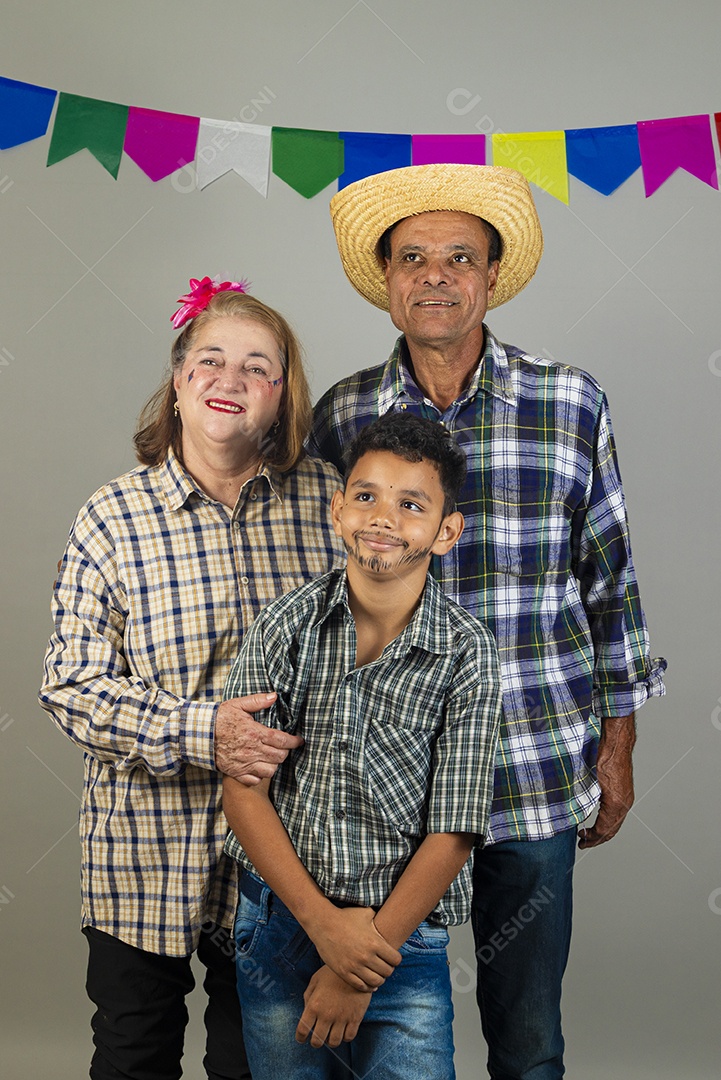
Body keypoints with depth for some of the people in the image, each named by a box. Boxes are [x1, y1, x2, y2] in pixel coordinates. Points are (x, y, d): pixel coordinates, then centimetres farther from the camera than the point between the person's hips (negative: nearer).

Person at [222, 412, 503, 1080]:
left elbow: (452, 833, -10)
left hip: (404, 935, -1)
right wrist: (324, 922, -14)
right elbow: (243, 789, -7)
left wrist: (364, 962, -12)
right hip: (279, 918, 2)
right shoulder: (285, 626, -6)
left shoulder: (468, 655, -11)